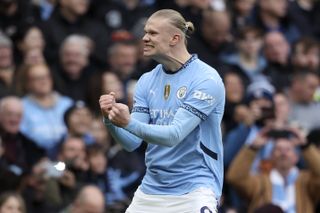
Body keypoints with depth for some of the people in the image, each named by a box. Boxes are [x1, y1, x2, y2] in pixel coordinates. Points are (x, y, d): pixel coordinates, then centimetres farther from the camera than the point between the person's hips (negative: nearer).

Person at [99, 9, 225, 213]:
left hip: (194, 189, -6)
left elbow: (175, 135, -20)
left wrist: (129, 123, -33)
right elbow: (132, 142, 2)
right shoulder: (147, 81, 8)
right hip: (152, 188, 6)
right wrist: (111, 119, -17)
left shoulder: (206, 79, -12)